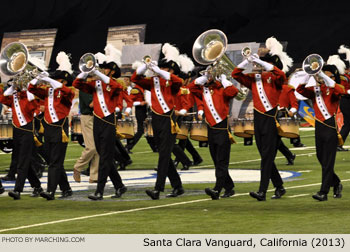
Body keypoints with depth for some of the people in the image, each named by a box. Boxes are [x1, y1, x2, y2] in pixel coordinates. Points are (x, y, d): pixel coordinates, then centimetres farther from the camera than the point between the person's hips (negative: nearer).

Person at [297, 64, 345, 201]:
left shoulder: (333, 89, -1)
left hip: (331, 126, -5)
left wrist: (323, 76, -28)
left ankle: (323, 192, -8)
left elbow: (340, 91, -25)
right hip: (319, 126, 5)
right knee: (321, 158, 13)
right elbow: (300, 90, -5)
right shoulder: (315, 89, 10)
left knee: (328, 161, -7)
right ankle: (336, 184, 32)